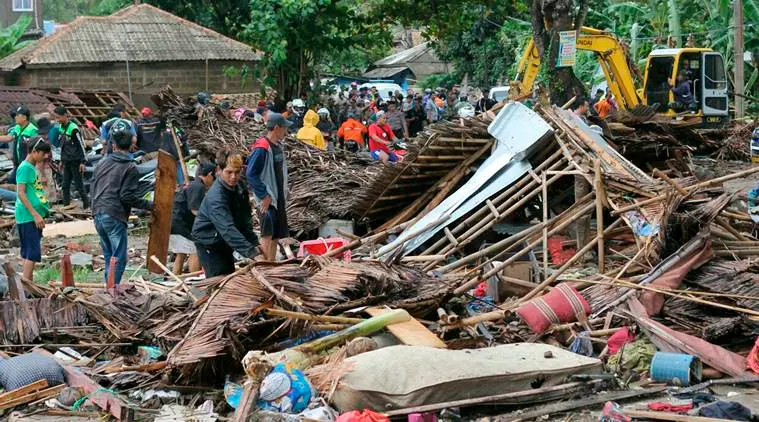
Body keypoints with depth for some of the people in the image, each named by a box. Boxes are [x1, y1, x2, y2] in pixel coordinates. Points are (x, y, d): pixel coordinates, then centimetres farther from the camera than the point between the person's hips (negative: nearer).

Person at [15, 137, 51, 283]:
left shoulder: (32, 168, 15)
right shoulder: (25, 168, -12)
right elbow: (21, 193, -18)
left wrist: (39, 215, 22)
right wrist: (36, 215, -20)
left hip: (34, 217, 9)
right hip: (27, 217, -9)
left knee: (29, 252, 12)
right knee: (33, 252, -12)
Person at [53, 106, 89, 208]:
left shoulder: (73, 128, -16)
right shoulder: (61, 127, 9)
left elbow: (81, 145, -15)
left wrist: (82, 162, -16)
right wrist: (62, 160, 20)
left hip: (75, 161, -8)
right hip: (67, 161, 8)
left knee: (78, 184, -4)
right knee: (65, 185, 7)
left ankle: (87, 205, 4)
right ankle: (66, 205, 13)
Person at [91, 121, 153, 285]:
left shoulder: (102, 163, 12)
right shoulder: (130, 167, -8)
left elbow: (92, 188, 17)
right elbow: (128, 196, -14)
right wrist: (150, 205, -4)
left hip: (98, 215, 7)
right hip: (115, 217, -7)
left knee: (109, 257, 17)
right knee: (119, 258, -3)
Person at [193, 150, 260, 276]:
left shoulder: (240, 187, -4)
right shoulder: (215, 197, -32)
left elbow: (244, 220, 4)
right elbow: (228, 229, -42)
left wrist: (254, 243, -7)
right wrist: (251, 252, -51)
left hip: (224, 244, 8)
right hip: (208, 243, -8)